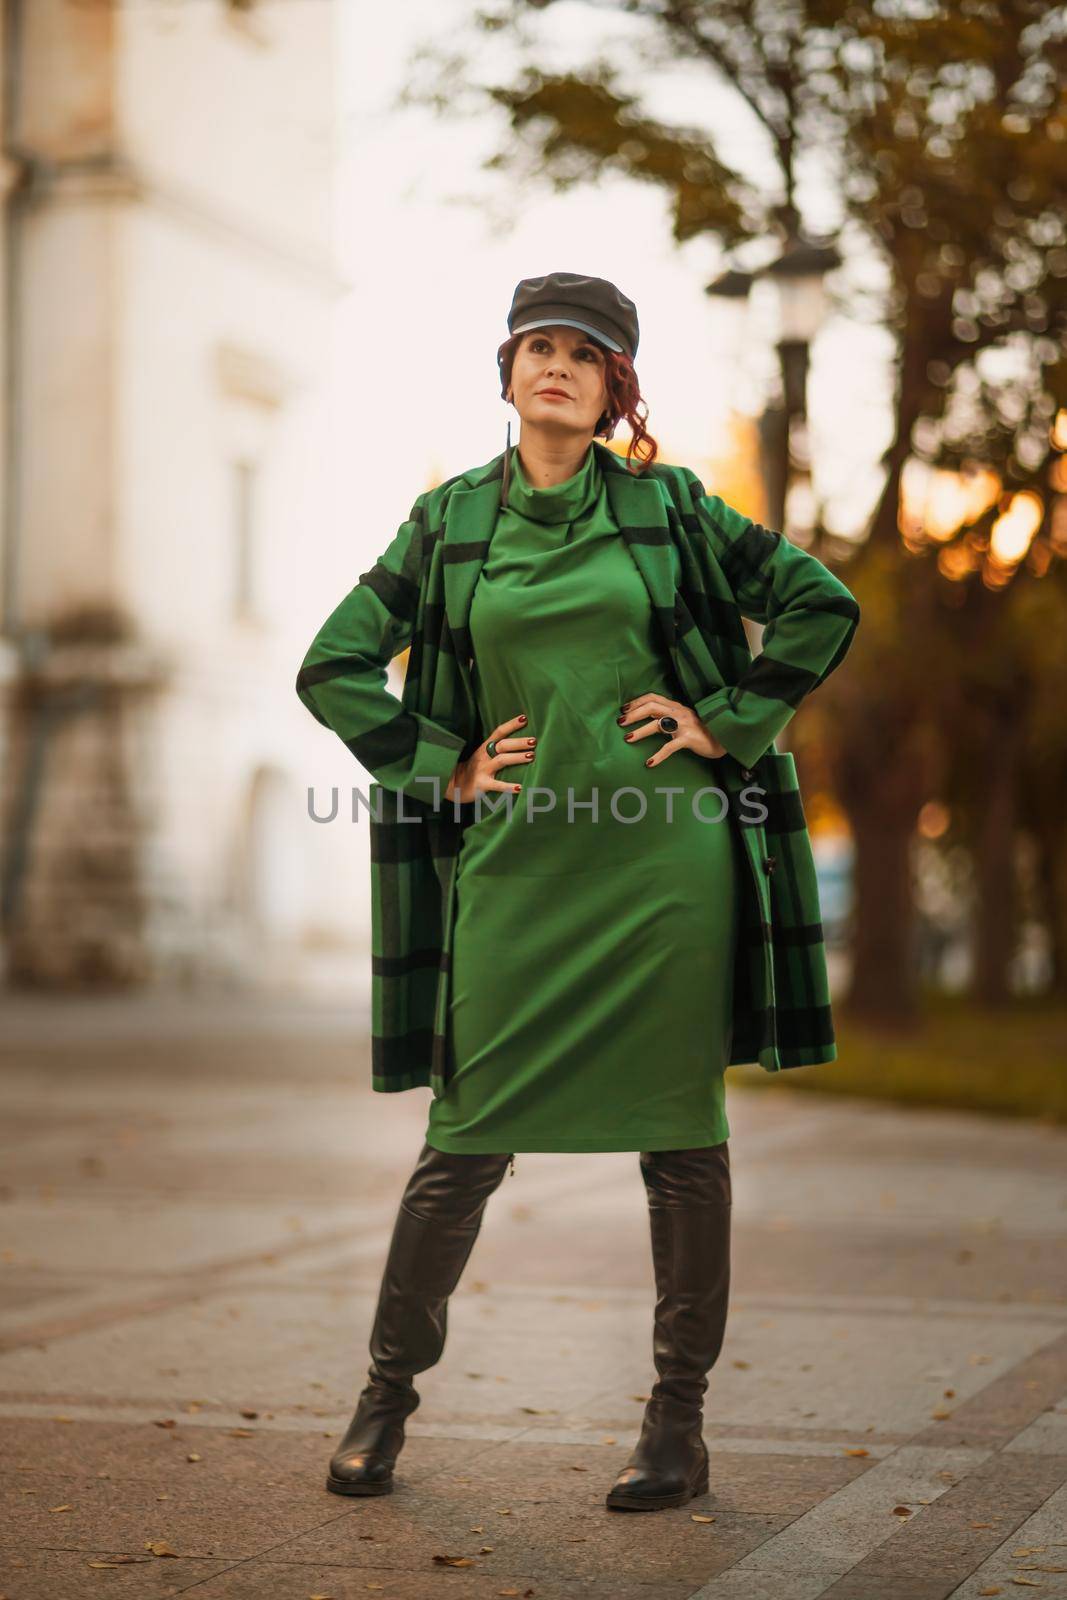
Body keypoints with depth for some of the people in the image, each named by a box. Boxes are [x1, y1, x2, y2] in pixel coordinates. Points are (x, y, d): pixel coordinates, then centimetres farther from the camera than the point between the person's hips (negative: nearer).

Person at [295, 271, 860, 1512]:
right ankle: (387, 1393, 18)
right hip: (519, 858, 0)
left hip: (664, 850, 0)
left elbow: (823, 607, 8)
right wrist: (441, 768, 2)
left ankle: (678, 1427, 13)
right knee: (470, 1136, 0)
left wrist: (726, 722, 1)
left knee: (679, 1132, 2)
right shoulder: (448, 520, 7)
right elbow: (332, 667, 9)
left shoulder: (668, 508, 5)